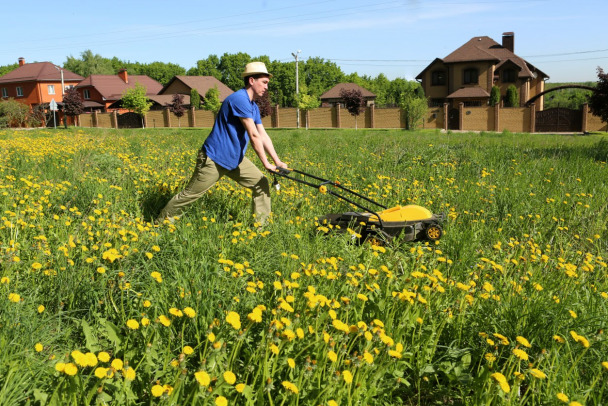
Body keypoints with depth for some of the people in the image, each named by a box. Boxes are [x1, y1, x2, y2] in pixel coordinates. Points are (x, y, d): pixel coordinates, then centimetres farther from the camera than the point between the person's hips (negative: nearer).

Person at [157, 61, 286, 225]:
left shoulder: (253, 107, 10)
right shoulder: (239, 99, -20)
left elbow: (263, 136, 7)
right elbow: (254, 136, -22)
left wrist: (277, 161, -2)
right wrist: (266, 164, -19)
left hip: (235, 159, 9)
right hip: (214, 159, -9)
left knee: (262, 184, 1)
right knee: (190, 194, 2)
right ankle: (162, 222, 20)